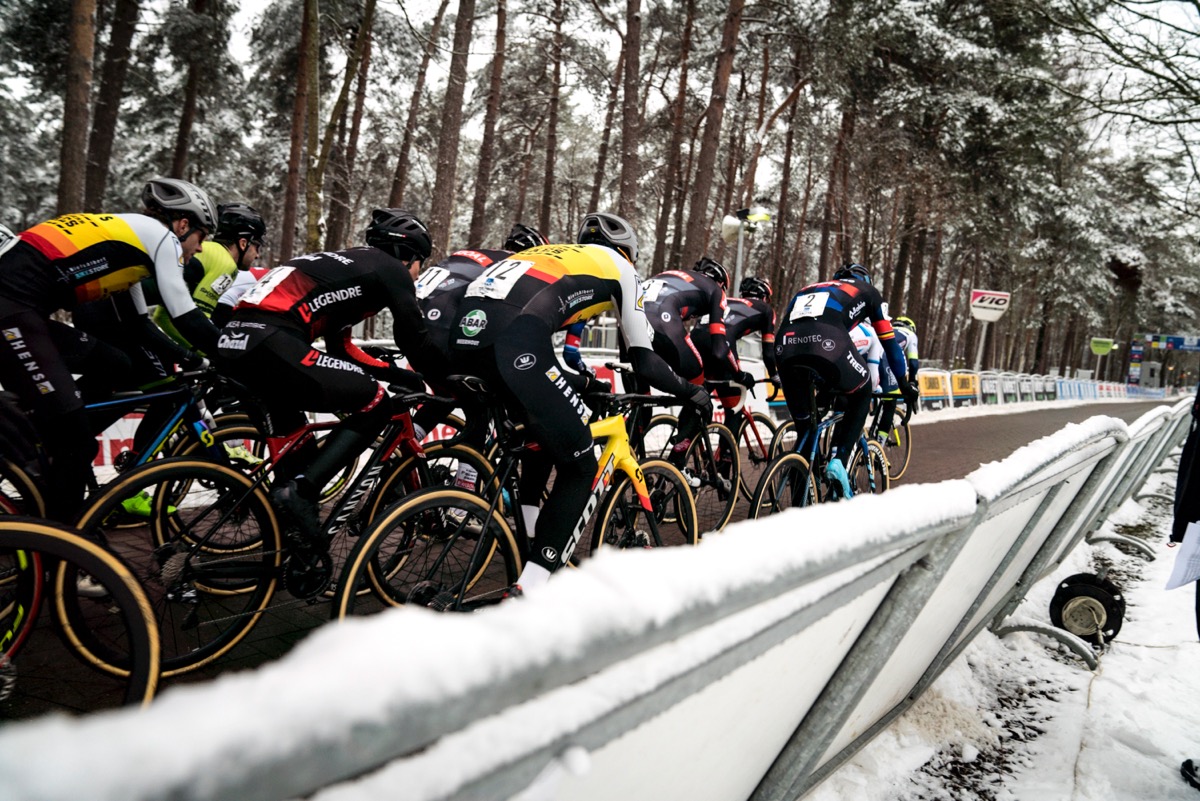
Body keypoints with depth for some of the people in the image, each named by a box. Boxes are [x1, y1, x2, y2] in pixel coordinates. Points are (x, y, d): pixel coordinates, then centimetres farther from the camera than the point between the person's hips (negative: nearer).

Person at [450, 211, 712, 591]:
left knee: (544, 432, 32)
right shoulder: (620, 268, 24)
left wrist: (579, 382, 53)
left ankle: (528, 542, 32)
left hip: (463, 329, 8)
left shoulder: (550, 255, 39)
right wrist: (692, 392, 38)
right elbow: (644, 362, 21)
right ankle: (530, 591, 2)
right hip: (514, 340, -7)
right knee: (580, 467, 8)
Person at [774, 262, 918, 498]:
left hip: (785, 345, 4)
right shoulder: (868, 291, 33)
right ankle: (839, 461, 8)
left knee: (804, 426, 20)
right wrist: (904, 385, 44)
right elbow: (889, 340, 34)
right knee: (861, 397, 26)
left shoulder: (807, 289, 42)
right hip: (827, 341, -3)